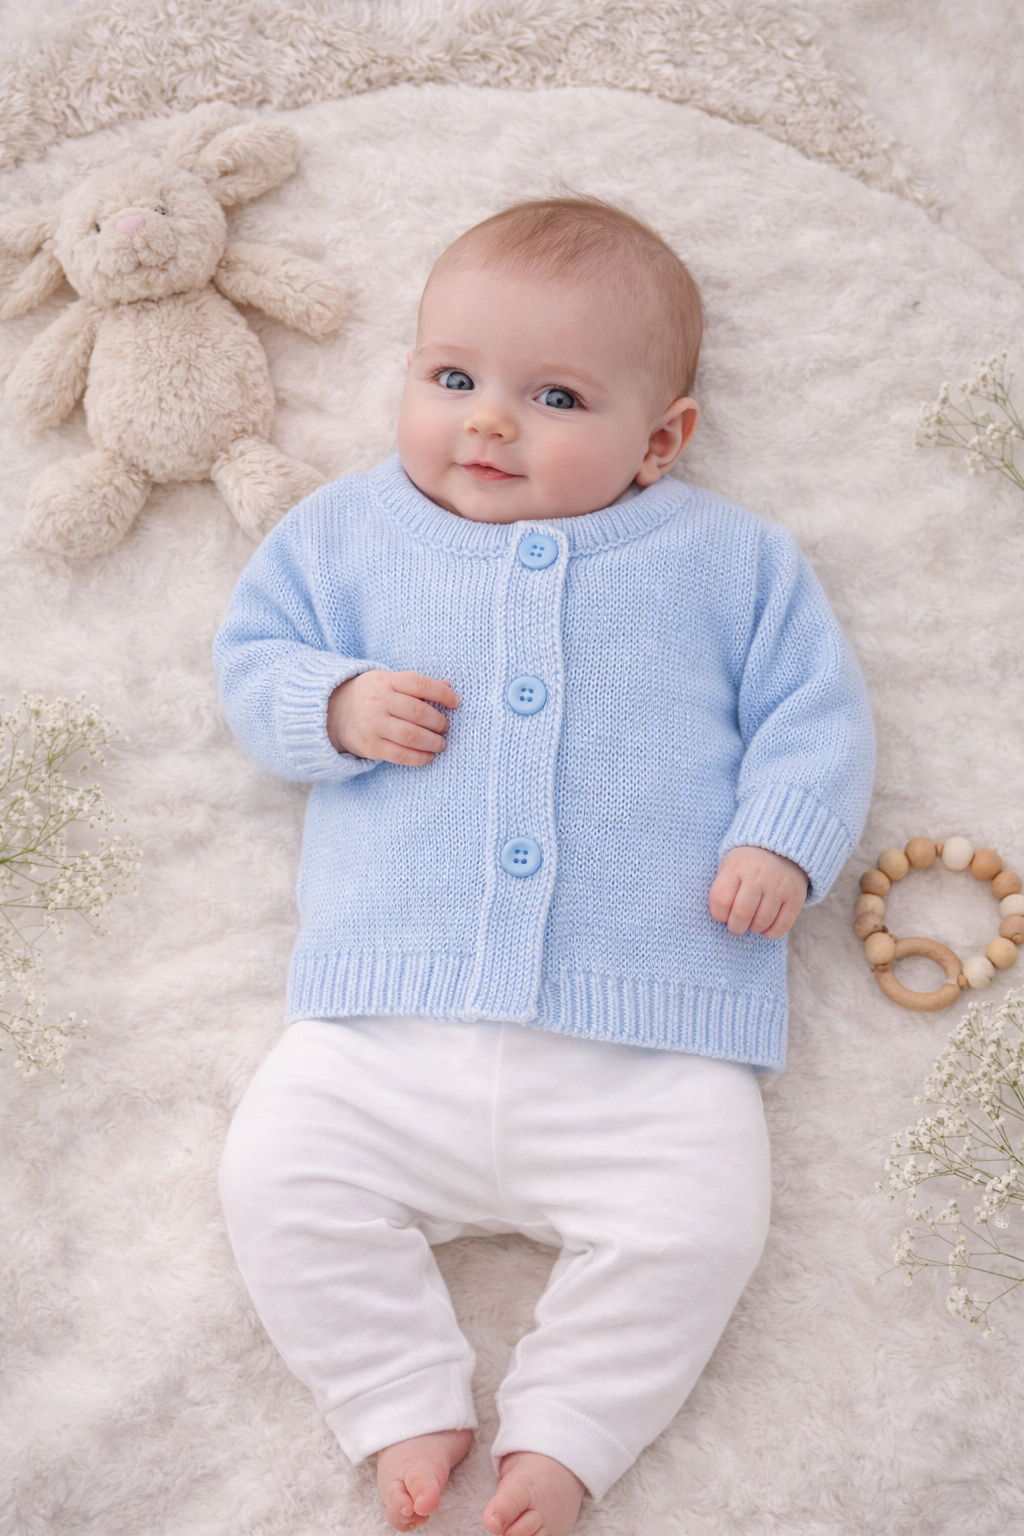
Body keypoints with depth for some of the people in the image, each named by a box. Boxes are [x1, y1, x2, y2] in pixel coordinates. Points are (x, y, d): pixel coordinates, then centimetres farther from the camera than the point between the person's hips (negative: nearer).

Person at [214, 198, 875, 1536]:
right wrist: (339, 705, -6)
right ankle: (408, 1407, 6)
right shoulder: (348, 532, 14)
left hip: (647, 1045, -1)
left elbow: (815, 709, 10)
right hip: (391, 1028, 2)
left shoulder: (727, 558, 11)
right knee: (277, 1175, -12)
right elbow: (252, 656, 15)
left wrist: (780, 841, -8)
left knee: (701, 1218, -17)